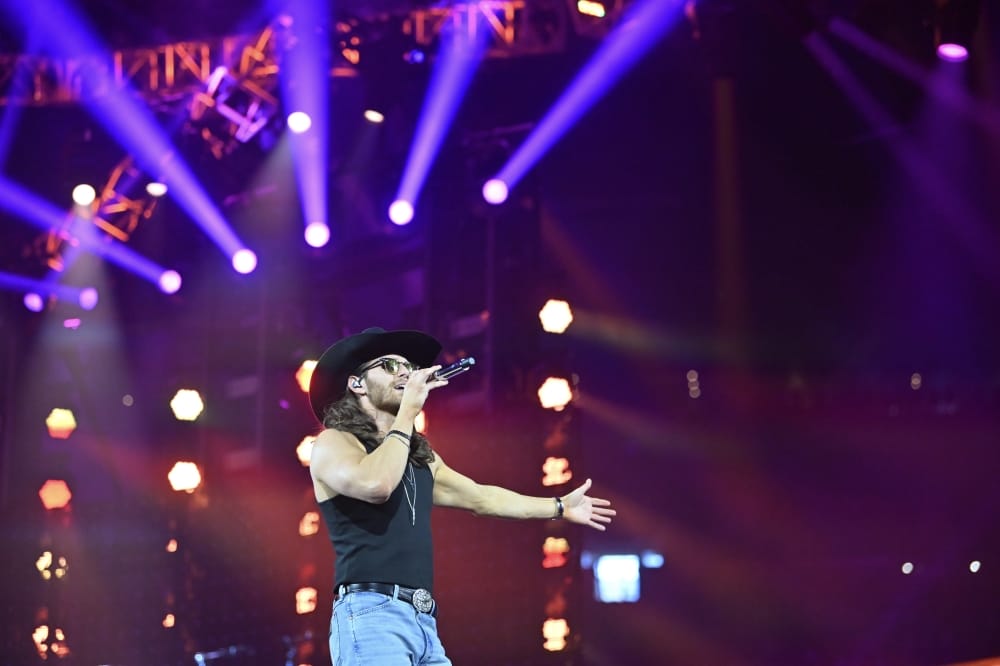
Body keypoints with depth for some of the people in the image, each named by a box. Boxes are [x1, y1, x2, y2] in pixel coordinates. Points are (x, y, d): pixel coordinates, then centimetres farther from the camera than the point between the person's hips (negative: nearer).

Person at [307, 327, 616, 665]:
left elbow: (479, 497, 34)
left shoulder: (421, 457, 24)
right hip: (370, 615, -8)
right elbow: (374, 484, -21)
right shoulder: (334, 442, 0)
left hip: (423, 622, 8)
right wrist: (407, 414, -10)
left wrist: (560, 506, 39)